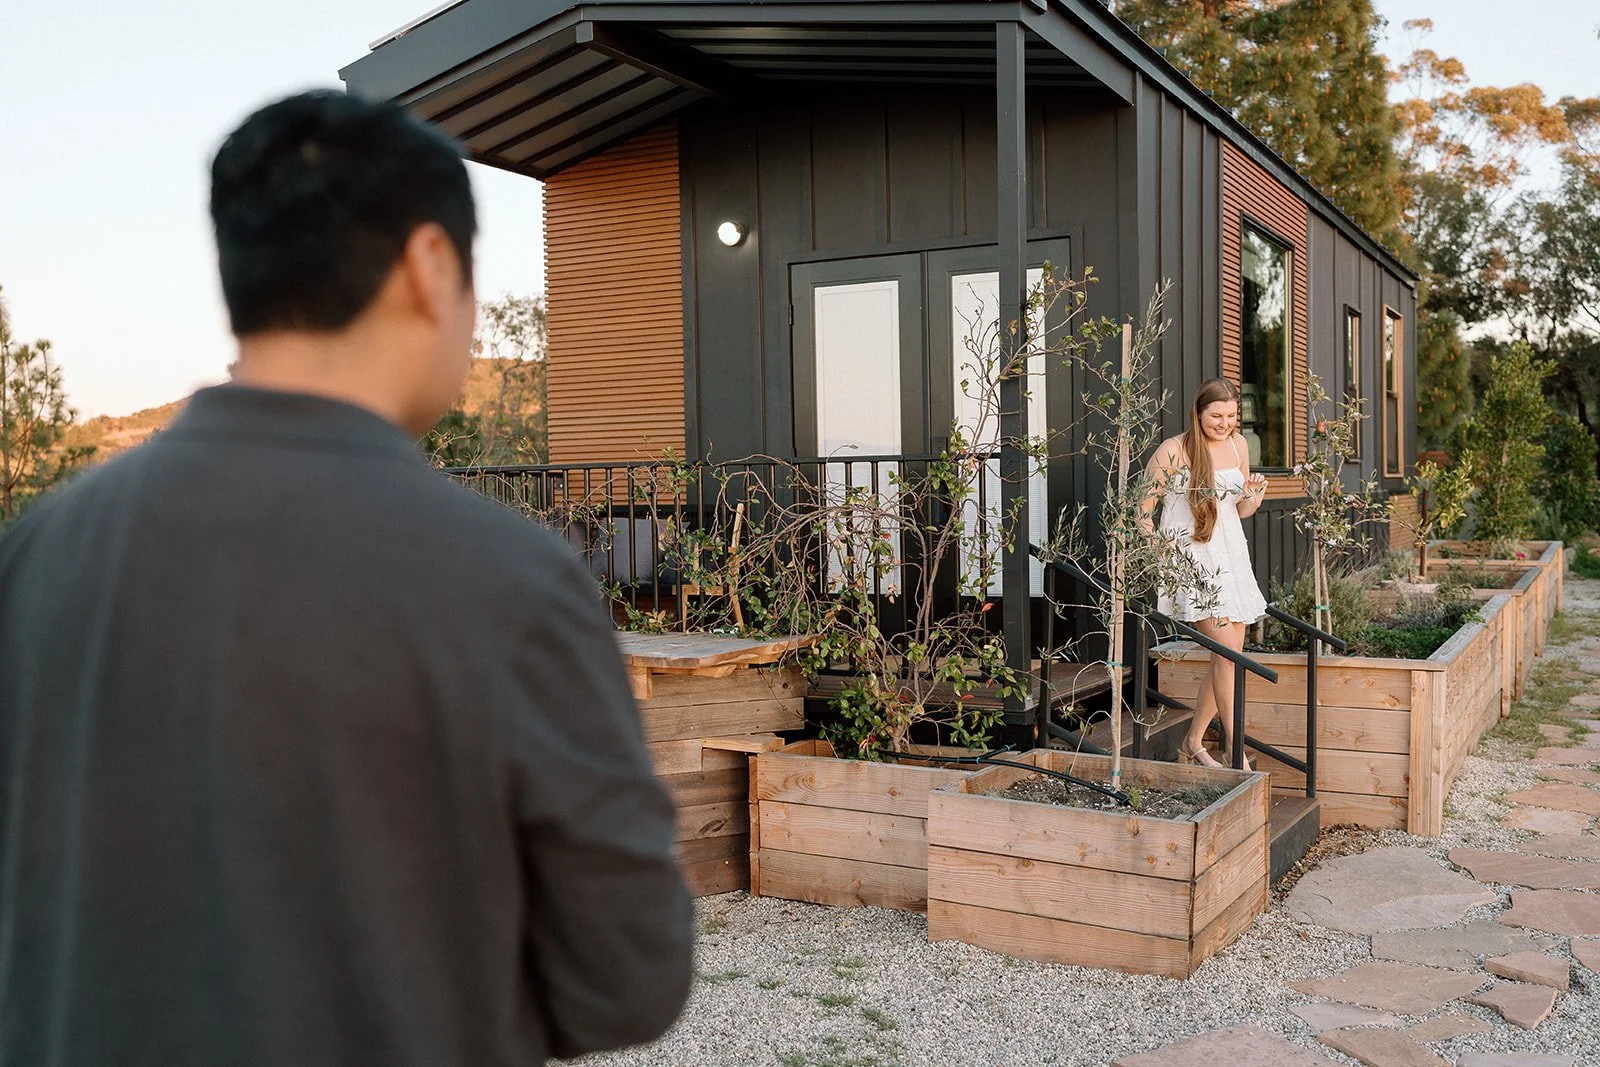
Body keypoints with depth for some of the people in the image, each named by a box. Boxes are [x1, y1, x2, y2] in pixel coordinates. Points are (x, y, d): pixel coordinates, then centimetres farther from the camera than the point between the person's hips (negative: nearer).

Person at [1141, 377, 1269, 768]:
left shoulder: (1237, 445, 10)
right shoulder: (1173, 450, -10)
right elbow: (1142, 507, -7)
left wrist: (1255, 497, -3)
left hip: (1232, 556, 7)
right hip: (1190, 557, -7)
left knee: (1227, 657, 7)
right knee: (1228, 651, -15)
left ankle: (1193, 742, 22)